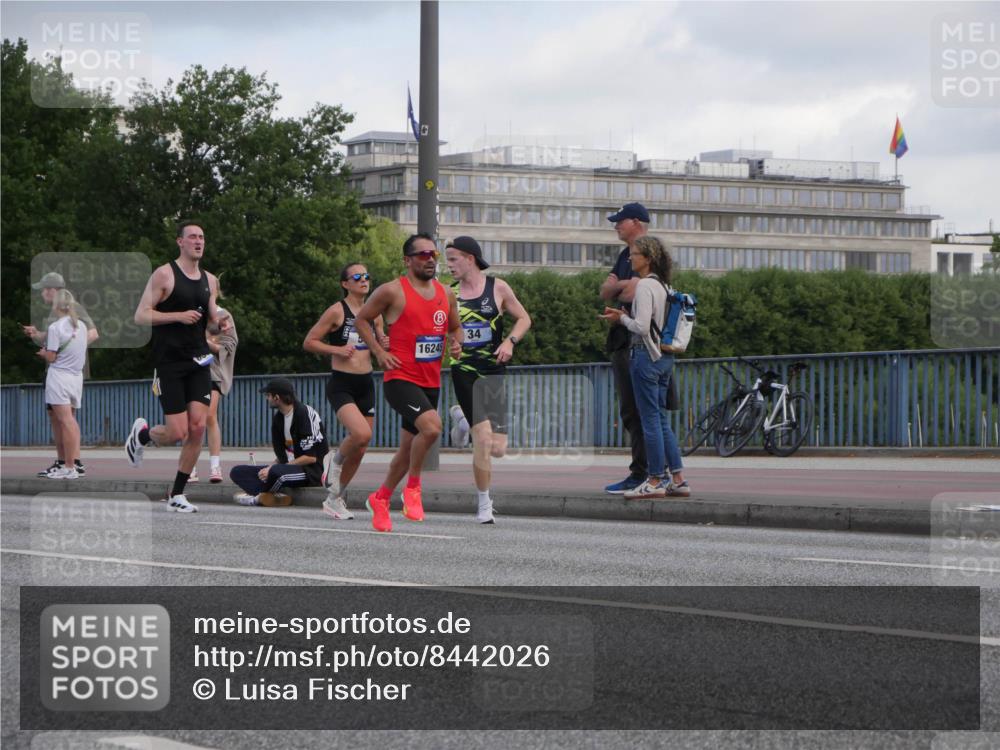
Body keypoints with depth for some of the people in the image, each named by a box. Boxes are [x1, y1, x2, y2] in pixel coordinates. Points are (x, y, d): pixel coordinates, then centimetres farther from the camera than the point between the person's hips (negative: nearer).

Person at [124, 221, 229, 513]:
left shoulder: (210, 280, 12)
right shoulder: (164, 274, -6)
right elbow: (140, 316, -10)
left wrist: (220, 324, 0)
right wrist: (179, 316, -20)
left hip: (198, 362, 5)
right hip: (170, 363, -5)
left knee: (198, 428, -6)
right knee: (177, 433, -10)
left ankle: (177, 495, 4)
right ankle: (141, 434, 25)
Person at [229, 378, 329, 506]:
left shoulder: (306, 413, -15)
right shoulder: (278, 418, 12)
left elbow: (311, 457, -19)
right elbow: (281, 455, 15)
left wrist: (273, 468, -18)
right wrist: (269, 468, -8)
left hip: (311, 472, -9)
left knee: (277, 472, -40)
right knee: (237, 472, -3)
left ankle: (259, 497, -10)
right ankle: (276, 496, -23)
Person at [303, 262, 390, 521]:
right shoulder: (337, 311, -7)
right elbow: (309, 342, -5)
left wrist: (384, 345, -2)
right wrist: (337, 349, -17)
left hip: (365, 385, 6)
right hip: (341, 385, -6)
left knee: (360, 449, 6)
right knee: (361, 434, -28)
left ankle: (334, 499, 23)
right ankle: (334, 460, 4)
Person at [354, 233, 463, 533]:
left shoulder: (446, 294, 10)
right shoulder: (393, 291, -7)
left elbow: (455, 327, 25)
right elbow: (362, 320, 3)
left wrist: (455, 343, 2)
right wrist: (379, 352, -7)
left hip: (431, 382, 7)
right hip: (401, 378, -7)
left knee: (409, 447, 13)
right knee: (431, 426, -29)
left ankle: (380, 498, 33)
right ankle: (412, 487, -9)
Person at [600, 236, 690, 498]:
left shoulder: (644, 285, -14)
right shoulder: (661, 285, 13)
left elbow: (641, 327, -20)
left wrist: (622, 318, -3)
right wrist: (623, 316, 11)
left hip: (645, 356, -9)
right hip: (664, 357, 9)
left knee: (650, 420, -4)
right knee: (661, 419, 12)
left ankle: (655, 481, -1)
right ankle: (678, 479, 11)